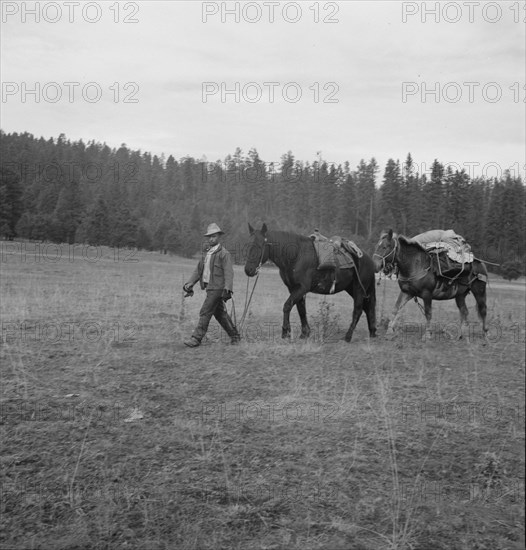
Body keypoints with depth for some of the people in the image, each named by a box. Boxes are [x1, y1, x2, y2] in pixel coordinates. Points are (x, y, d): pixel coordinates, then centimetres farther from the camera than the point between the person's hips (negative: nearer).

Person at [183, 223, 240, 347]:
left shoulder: (224, 253, -9)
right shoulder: (207, 253, 16)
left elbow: (228, 273, -17)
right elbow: (198, 270, 18)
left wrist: (227, 289, -26)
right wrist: (189, 284, 9)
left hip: (217, 288, -8)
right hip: (209, 287, 8)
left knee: (205, 312, -9)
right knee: (219, 313, 14)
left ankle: (196, 338, -6)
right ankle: (234, 335, 25)